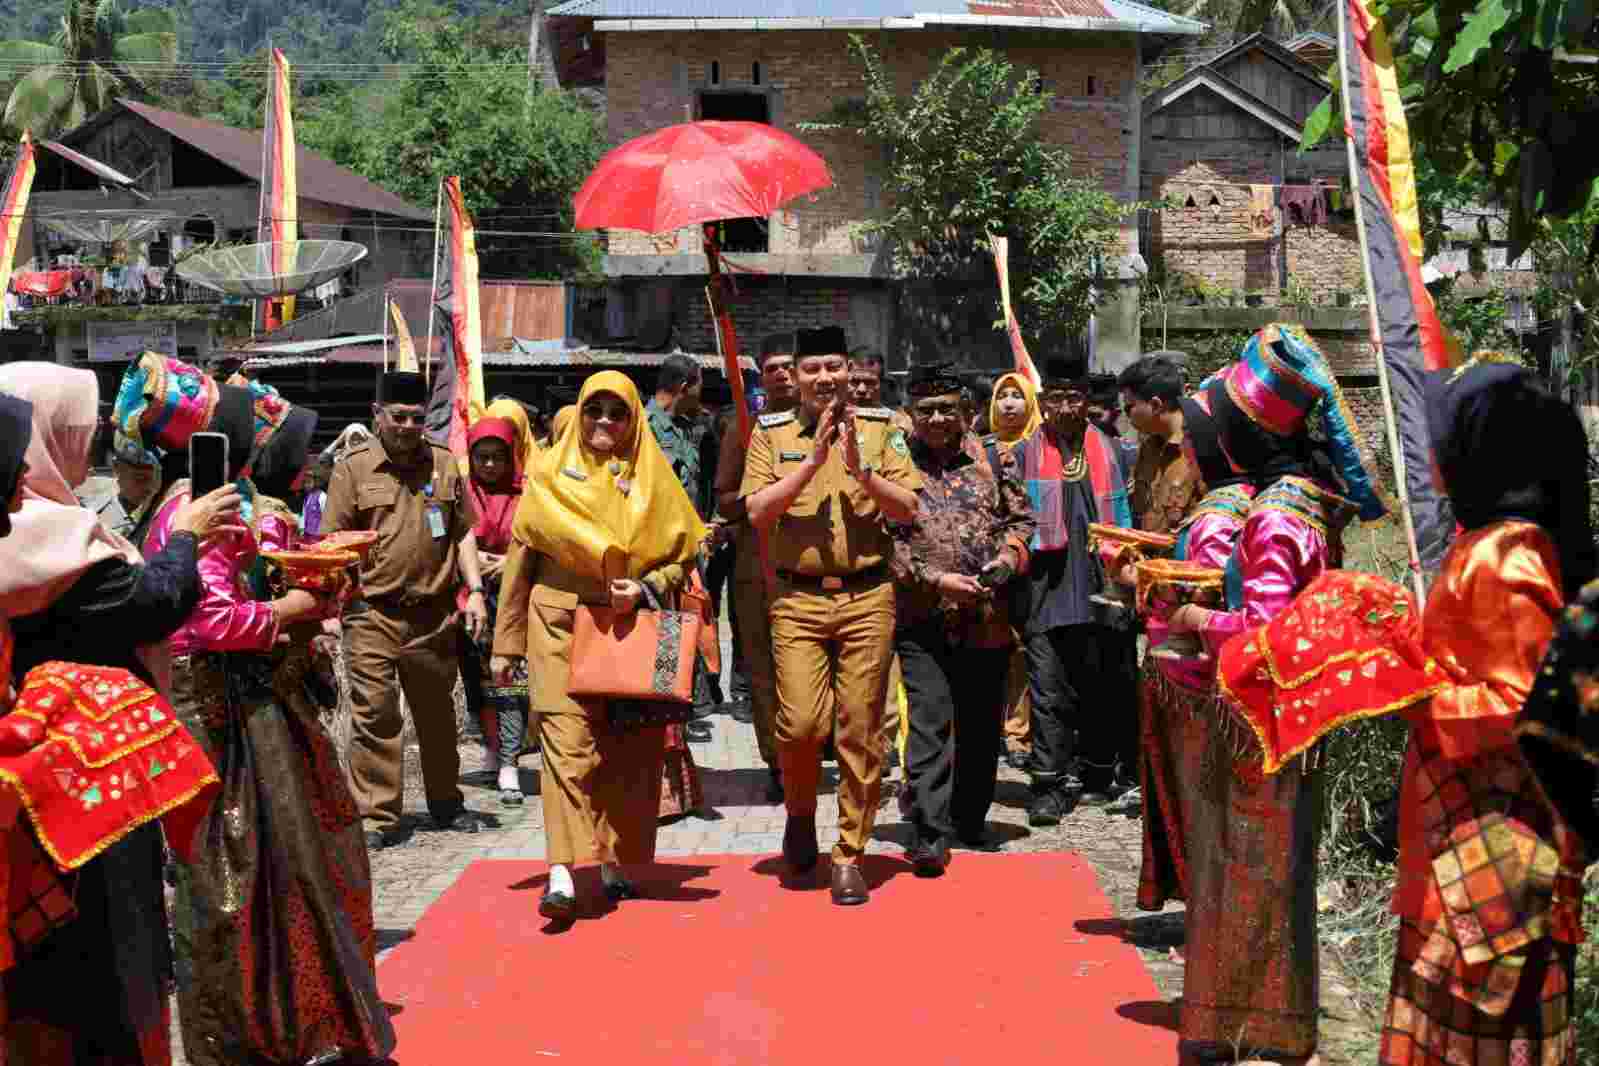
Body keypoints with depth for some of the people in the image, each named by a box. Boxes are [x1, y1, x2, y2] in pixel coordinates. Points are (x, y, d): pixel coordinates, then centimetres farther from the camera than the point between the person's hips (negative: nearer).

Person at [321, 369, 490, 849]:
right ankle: (377, 817, 2)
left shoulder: (443, 464, 8)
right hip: (372, 615, -3)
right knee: (374, 716, -5)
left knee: (438, 714, 14)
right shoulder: (353, 468, -1)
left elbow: (463, 533, 14)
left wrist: (474, 591, 5)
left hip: (433, 613, 3)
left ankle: (446, 804, 29)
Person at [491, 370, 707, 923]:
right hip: (562, 621, -2)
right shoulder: (550, 473, 7)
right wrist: (507, 643, 6)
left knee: (628, 747, 4)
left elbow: (685, 555, 9)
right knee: (566, 739, -14)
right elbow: (520, 558, 8)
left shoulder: (653, 478, 10)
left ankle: (616, 863, 17)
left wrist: (645, 587, -11)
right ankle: (561, 872, -21)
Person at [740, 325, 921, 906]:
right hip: (799, 599, 0)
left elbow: (908, 508, 1)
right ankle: (800, 812, 21)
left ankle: (850, 856, 11)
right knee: (800, 722, -10)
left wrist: (862, 473, -15)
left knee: (860, 731, 0)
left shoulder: (879, 428, 7)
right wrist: (813, 459, -15)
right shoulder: (772, 433, 6)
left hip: (867, 596, 1)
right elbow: (757, 511, -7)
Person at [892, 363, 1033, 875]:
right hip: (922, 621, -3)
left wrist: (1006, 559, -5)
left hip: (987, 618, 3)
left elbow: (1020, 518, 15)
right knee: (929, 723, -11)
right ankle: (927, 834, -10)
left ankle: (969, 822, 27)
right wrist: (937, 579, -14)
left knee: (981, 725, 12)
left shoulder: (994, 460, 9)